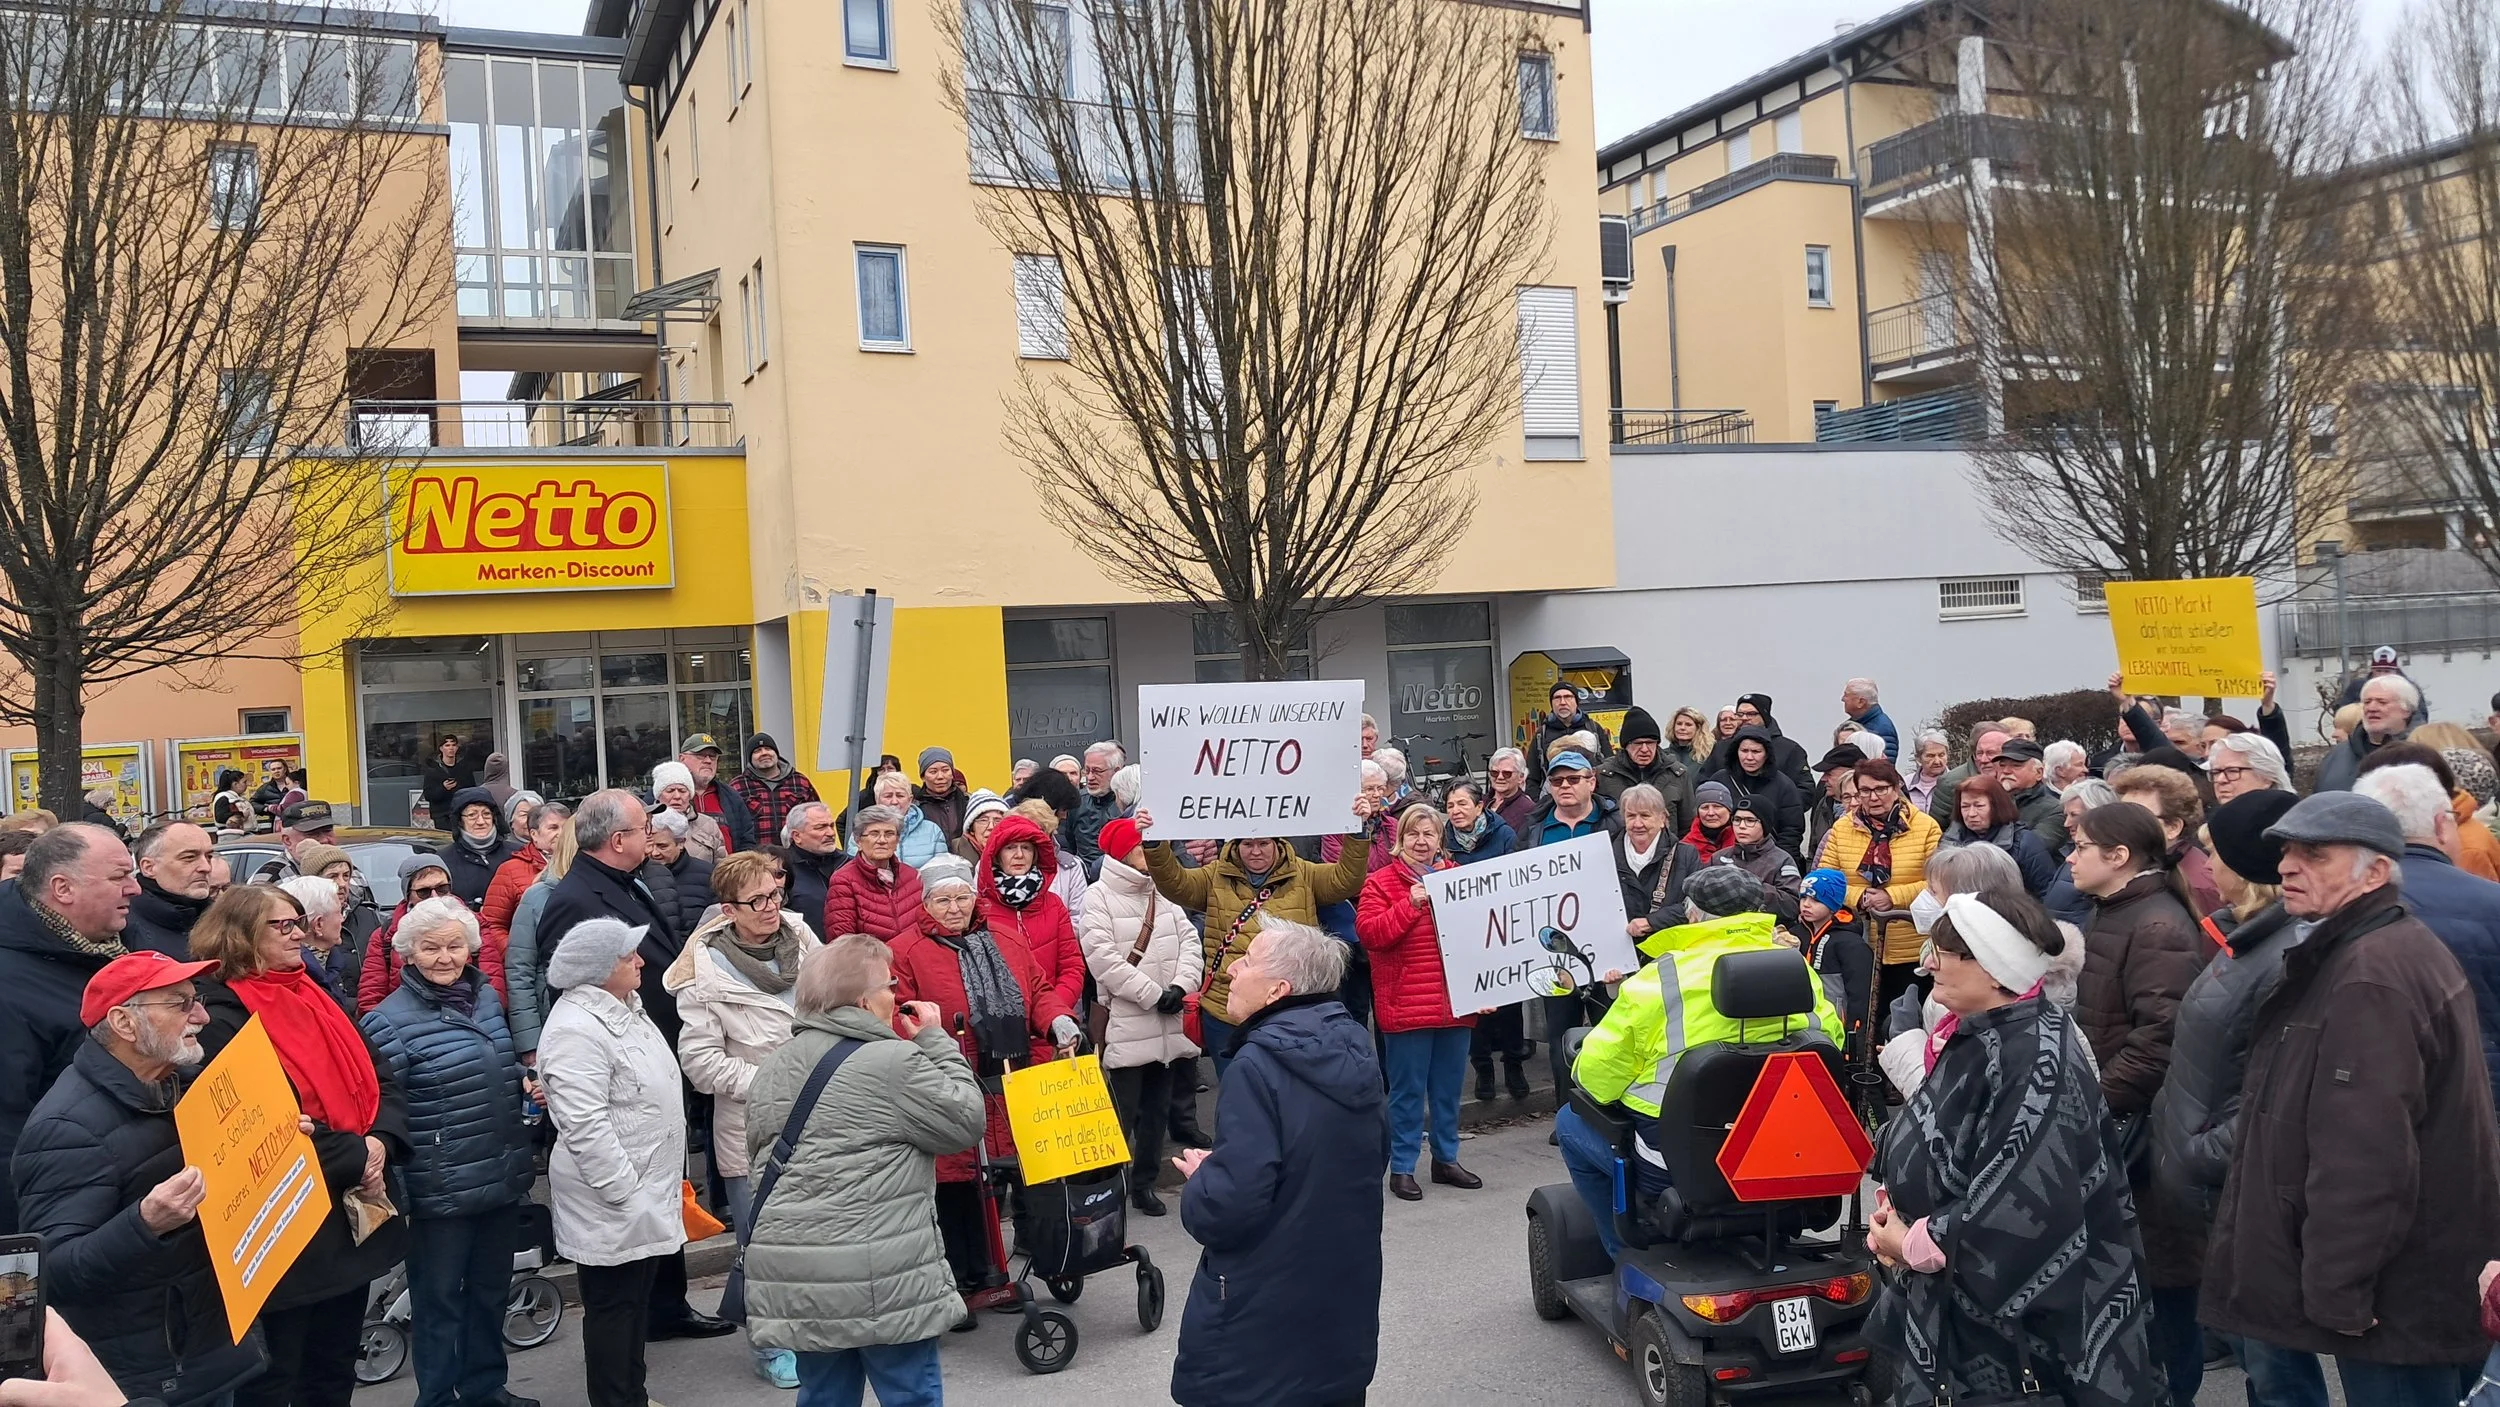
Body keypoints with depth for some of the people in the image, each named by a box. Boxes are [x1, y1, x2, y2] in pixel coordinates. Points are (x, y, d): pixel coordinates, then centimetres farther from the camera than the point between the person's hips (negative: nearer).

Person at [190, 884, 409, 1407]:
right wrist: (354, 1158, -18)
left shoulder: (321, 999, 11)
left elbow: (380, 1080, 9)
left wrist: (380, 1142, -10)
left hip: (356, 1215, 7)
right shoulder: (223, 1019, -13)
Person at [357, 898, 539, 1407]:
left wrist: (526, 1080, 2)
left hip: (503, 1175, 6)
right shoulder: (388, 1021, -14)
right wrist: (394, 1189, -22)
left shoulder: (488, 996, 4)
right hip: (441, 1189, -6)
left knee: (492, 1288, 20)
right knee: (439, 1299, 8)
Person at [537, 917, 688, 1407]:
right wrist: (626, 1194, -23)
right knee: (615, 1306, 2)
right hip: (612, 1205, -10)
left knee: (638, 1298, 20)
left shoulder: (624, 1009, 10)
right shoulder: (576, 1031, -22)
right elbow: (586, 1129, -26)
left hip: (645, 1193, 10)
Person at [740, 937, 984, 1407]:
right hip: (878, 1277, -7)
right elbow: (965, 1123, -5)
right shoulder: (893, 1062, -13)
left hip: (791, 1272, 7)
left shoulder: (773, 1068, 11)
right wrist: (936, 1043, 2)